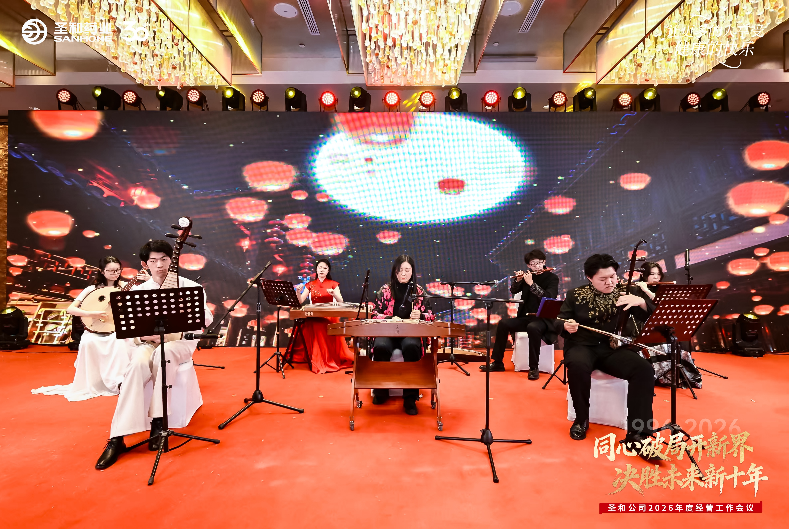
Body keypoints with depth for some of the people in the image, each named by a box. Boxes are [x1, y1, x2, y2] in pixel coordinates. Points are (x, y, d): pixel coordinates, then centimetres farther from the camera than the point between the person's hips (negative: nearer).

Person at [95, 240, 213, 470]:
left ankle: (158, 421, -25)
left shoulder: (188, 286, -1)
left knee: (163, 353, -36)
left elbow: (207, 319, -6)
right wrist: (144, 335, -19)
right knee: (138, 364, -32)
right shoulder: (138, 291, 6)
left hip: (180, 342, -1)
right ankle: (117, 438, -28)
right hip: (148, 343, 2)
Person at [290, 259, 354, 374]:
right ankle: (317, 361, -11)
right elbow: (300, 301, 5)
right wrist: (298, 291, -13)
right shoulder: (310, 285, 15)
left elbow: (341, 301, -2)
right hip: (313, 317, 3)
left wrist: (333, 293, -21)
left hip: (330, 317, -2)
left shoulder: (333, 284, 10)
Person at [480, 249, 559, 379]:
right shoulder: (528, 275, 10)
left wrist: (531, 283, -25)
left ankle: (534, 368, -25)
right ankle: (497, 363, -6)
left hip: (544, 319, -5)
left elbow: (548, 297, -20)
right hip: (525, 317, 5)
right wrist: (518, 280, -12)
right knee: (503, 323, -16)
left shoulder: (552, 278, -4)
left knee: (532, 328, -38)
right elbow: (513, 291, 7)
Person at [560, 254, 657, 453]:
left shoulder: (626, 292, 7)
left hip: (614, 348, 2)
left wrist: (640, 302, -22)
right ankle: (581, 419, -10)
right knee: (577, 365, -36)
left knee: (644, 369, -27)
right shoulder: (576, 295, 4)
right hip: (583, 345, -2)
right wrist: (567, 326, -21)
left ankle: (637, 432, -20)